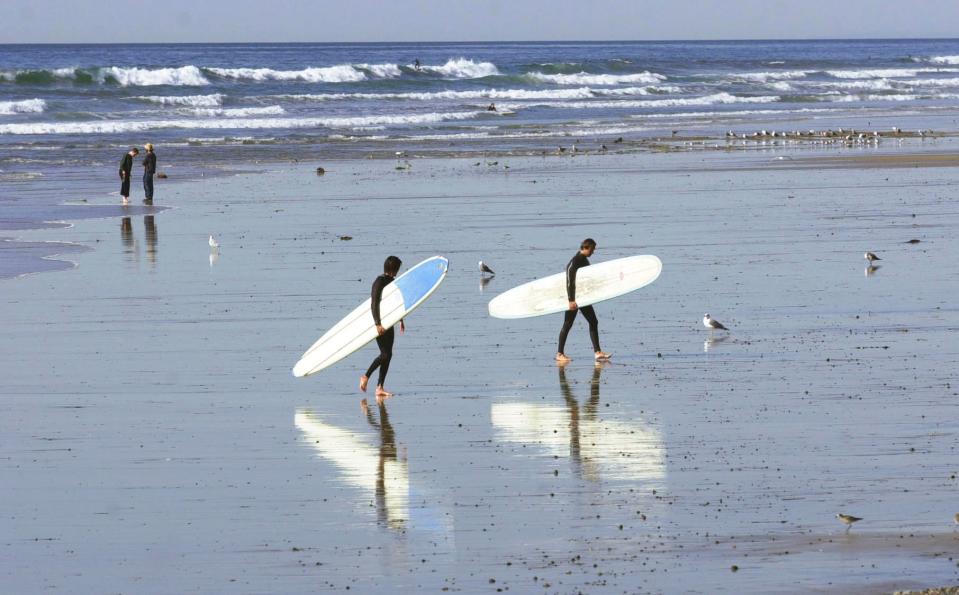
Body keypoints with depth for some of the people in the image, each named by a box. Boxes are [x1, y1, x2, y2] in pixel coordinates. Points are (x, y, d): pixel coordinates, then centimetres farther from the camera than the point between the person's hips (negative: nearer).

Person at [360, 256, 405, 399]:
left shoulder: (392, 281, 13)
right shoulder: (379, 282, -14)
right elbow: (374, 304, -20)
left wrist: (401, 320, 29)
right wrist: (378, 324, -27)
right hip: (379, 322, -9)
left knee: (388, 354, 5)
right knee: (385, 354, -13)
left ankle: (380, 387, 7)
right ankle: (366, 377, 3)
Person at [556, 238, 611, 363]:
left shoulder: (584, 261, 10)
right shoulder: (574, 262, -17)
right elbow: (569, 281, -22)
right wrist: (571, 300, -26)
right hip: (574, 298, -9)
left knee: (593, 323, 4)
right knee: (567, 325, -1)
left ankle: (597, 352, 3)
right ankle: (560, 354, 6)